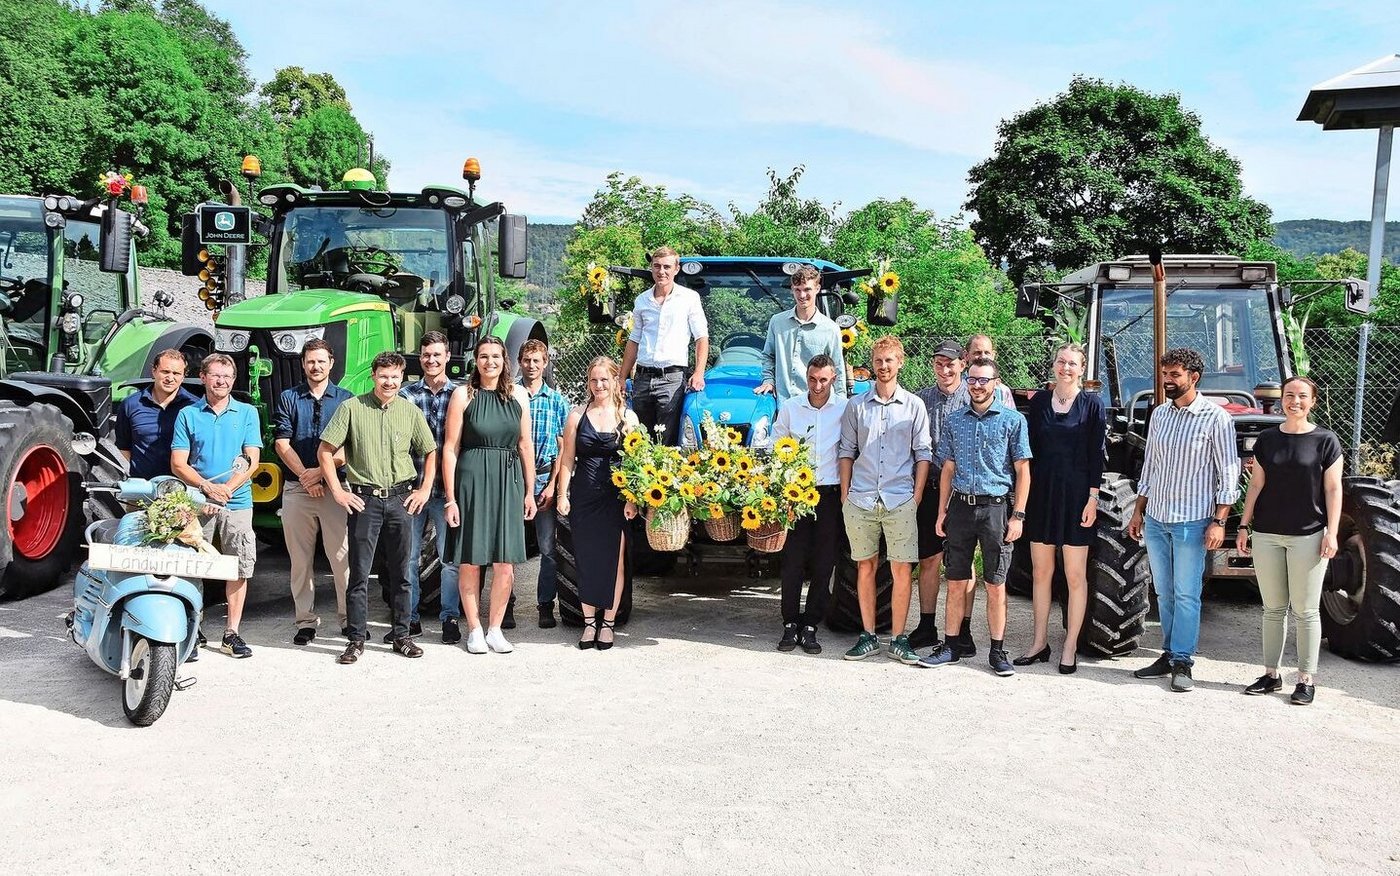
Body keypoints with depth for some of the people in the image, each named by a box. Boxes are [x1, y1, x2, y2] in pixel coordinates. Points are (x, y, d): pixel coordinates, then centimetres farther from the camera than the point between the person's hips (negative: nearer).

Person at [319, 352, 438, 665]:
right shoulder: (352, 408, -2)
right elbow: (325, 451, 1)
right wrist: (338, 491, -4)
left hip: (401, 498, 2)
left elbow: (430, 452, 16)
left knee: (401, 572, 9)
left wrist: (424, 489, 7)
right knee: (359, 573, 1)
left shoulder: (411, 411, 6)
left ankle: (401, 636, 19)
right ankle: (357, 640, 10)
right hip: (364, 500, -2)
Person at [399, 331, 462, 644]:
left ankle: (450, 617, 13)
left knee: (451, 556, 2)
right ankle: (409, 616, 19)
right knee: (409, 555, 8)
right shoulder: (406, 394, 6)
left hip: (447, 487, -1)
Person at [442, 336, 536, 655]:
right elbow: (450, 448, -2)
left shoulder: (517, 395, 8)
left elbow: (525, 445, 12)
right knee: (471, 561, 3)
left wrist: (529, 491, 9)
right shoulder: (463, 395, 0)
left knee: (505, 564, 2)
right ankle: (474, 630, 16)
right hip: (472, 478, -2)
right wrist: (450, 497, -6)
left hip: (508, 481, 2)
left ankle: (495, 629, 16)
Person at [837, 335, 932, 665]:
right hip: (860, 501, 1)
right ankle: (868, 636, 17)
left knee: (902, 570, -1)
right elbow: (846, 451, 10)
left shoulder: (914, 406, 5)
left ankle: (898, 640, 7)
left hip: (900, 501, -1)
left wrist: (917, 496, -2)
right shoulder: (856, 406, 8)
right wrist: (845, 495, 4)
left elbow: (923, 453, 5)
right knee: (865, 568, 8)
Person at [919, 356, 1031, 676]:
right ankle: (950, 647, 17)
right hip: (961, 506, 3)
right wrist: (942, 511, 8)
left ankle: (998, 652, 14)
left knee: (995, 585, 4)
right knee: (956, 583, 8)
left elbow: (1022, 470, -1)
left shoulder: (1012, 420, -1)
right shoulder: (954, 419, 9)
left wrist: (1018, 515, -7)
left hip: (996, 508, -3)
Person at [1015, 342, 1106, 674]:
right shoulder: (1039, 401, 7)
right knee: (1041, 572, 9)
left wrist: (1092, 498, -9)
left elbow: (1096, 454, -3)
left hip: (1076, 495, -3)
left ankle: (1069, 648, 10)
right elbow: (1030, 449, 8)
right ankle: (1040, 642, 20)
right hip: (1041, 494, 3)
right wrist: (1024, 494, 3)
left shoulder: (1092, 404, -1)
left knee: (1075, 575, 2)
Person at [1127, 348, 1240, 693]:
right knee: (1164, 593, 11)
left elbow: (1228, 474, -8)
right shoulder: (1159, 415, 10)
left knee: (1186, 594, -1)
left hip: (1191, 520, -6)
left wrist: (1219, 521, -14)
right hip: (1155, 519, 6)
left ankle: (1182, 662, 6)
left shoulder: (1216, 418, -7)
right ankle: (1169, 653, 21)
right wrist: (1138, 511, 14)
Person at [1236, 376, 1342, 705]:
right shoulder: (1267, 440, 8)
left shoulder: (1325, 440, -1)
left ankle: (1306, 680, 11)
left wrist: (1332, 532, -8)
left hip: (1308, 536, -3)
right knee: (1273, 608, 9)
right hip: (1266, 534, 3)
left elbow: (1333, 489, -2)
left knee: (1305, 611, 2)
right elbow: (1256, 486, 10)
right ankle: (1271, 674, 17)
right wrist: (1244, 526, 6)